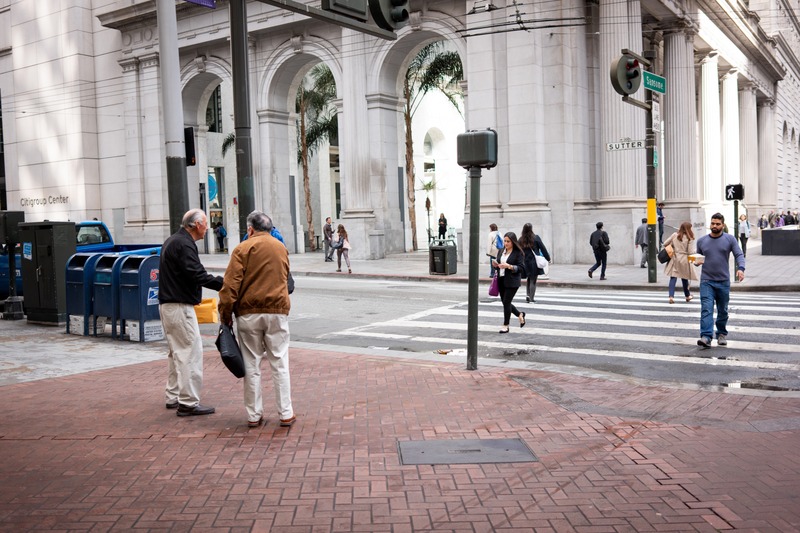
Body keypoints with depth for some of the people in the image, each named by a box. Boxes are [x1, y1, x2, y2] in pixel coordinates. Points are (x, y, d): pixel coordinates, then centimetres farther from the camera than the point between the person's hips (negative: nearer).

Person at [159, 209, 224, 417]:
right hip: (180, 306, -11)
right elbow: (198, 275, -24)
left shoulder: (172, 241, 17)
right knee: (191, 352, -7)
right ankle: (188, 403, -5)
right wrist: (225, 283, -22)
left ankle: (173, 397, 25)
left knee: (177, 352, 18)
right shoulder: (184, 244, -16)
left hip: (167, 304, 11)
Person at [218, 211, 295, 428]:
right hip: (277, 312, 2)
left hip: (249, 313, -2)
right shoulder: (281, 248, 11)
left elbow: (231, 283, -10)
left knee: (252, 365, 7)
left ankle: (254, 415, 12)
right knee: (280, 364, 6)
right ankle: (286, 414, 6)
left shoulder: (243, 248, -2)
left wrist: (225, 312, -5)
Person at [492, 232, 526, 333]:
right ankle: (520, 315, 37)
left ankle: (505, 326, 8)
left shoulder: (518, 253, -8)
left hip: (512, 282, -7)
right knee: (505, 302, 12)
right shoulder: (501, 251, 11)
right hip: (501, 280, 7)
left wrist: (509, 266, -24)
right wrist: (496, 265, -2)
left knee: (506, 302, -6)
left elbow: (521, 268, -13)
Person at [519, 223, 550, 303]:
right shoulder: (536, 238, -9)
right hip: (535, 262, -3)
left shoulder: (521, 240, -1)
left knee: (529, 279, 21)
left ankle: (527, 295, 8)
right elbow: (543, 249, -5)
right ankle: (531, 298, 4)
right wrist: (548, 258, 5)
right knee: (533, 280, 4)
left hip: (525, 263, 3)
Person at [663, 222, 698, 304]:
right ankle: (687, 296, 32)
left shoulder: (675, 235, -1)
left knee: (673, 277, 1)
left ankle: (671, 296, -12)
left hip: (674, 258, 2)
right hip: (684, 260, -2)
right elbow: (690, 252, -11)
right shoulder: (689, 238, -10)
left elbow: (665, 244, 2)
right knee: (684, 278, 14)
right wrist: (695, 251, 9)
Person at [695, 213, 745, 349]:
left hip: (723, 281, 0)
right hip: (706, 281, 0)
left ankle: (722, 334, 29)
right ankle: (706, 337, -21)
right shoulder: (702, 241, 8)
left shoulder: (730, 239, 2)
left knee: (723, 311, 12)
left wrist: (741, 268, -22)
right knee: (706, 309, -13)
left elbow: (739, 255, -4)